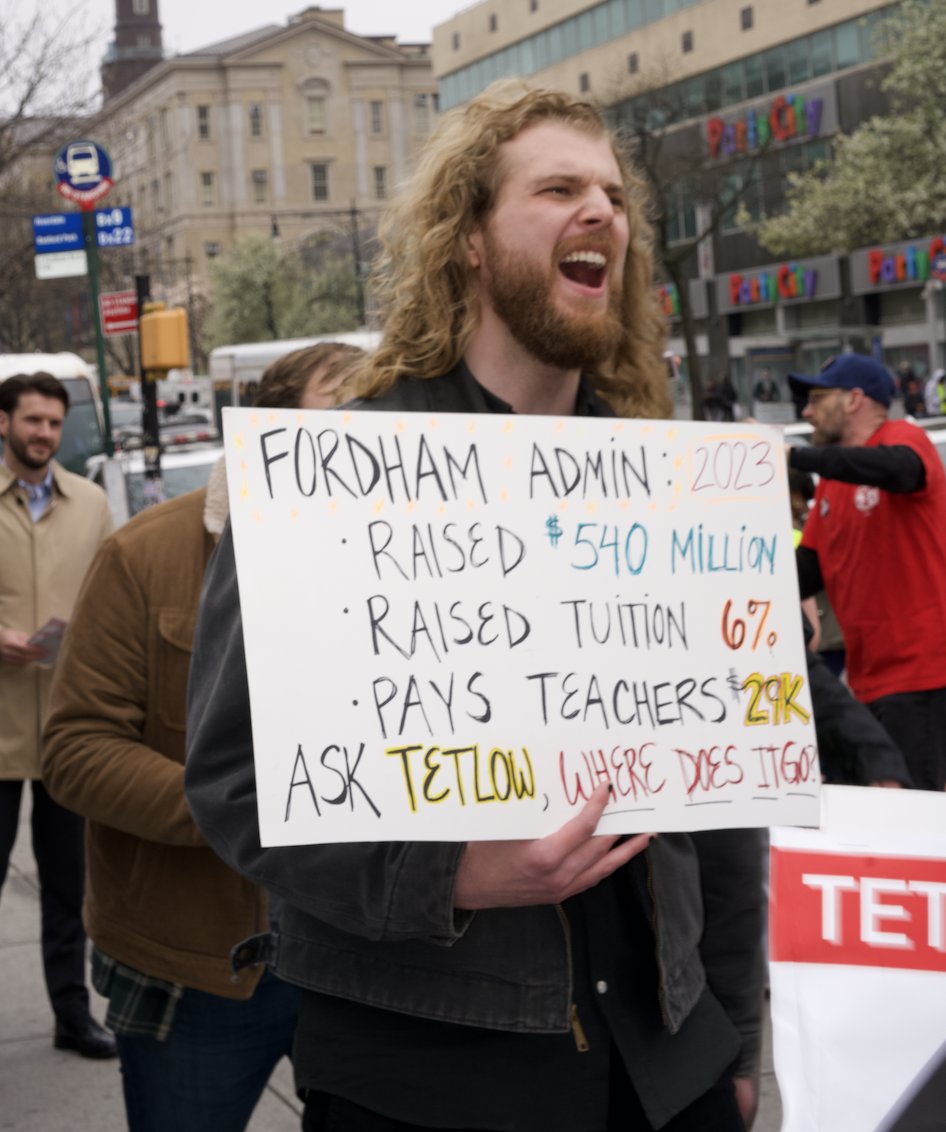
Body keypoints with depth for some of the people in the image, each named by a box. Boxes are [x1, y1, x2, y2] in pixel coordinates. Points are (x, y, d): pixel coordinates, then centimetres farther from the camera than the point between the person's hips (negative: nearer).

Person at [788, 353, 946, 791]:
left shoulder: (904, 438, -6)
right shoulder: (831, 480, 14)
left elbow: (897, 468, -31)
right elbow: (809, 571, 10)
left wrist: (793, 457, -34)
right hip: (868, 676, 8)